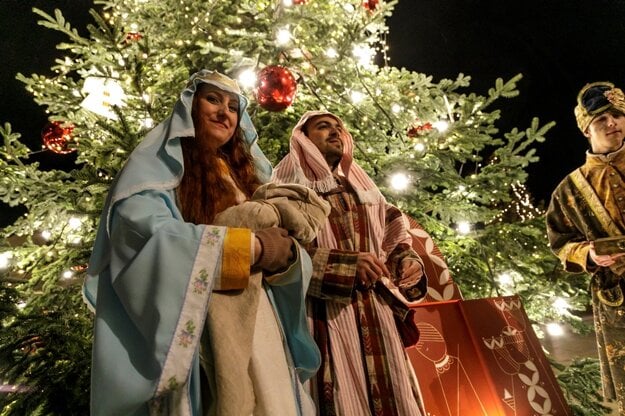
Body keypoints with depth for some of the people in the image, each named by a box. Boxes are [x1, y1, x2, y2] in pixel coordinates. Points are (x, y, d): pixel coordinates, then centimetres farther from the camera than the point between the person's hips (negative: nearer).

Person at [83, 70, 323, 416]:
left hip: (258, 323, 6)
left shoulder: (244, 172, 17)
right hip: (189, 327, -5)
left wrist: (285, 252, -12)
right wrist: (252, 246, -20)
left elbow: (276, 248, 12)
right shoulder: (160, 162, 0)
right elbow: (142, 231, -20)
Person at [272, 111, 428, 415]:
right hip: (326, 314, -4)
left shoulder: (364, 188, 21)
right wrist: (346, 263, -16)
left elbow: (393, 240, 21)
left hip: (376, 314, 5)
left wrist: (408, 262, 0)